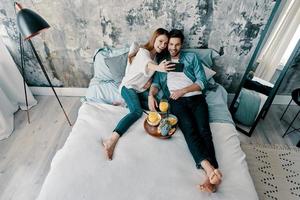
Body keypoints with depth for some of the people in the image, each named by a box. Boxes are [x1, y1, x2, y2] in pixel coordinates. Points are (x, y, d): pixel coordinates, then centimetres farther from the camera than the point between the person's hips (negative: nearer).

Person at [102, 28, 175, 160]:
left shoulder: (157, 56, 14)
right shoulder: (143, 51, -11)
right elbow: (147, 64, -36)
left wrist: (150, 80, -6)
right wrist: (158, 68, -59)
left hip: (141, 89, 8)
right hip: (129, 86, -8)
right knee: (137, 111, -33)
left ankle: (127, 103, -8)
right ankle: (111, 140, -44)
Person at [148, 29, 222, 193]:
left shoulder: (192, 57, 18)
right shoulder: (161, 61, 23)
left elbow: (202, 82, 8)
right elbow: (156, 82, 13)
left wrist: (182, 90, -6)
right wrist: (151, 95, -10)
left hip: (196, 98, 1)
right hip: (177, 101, -1)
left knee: (203, 130, -23)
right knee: (189, 130, -26)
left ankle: (210, 175, -34)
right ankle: (211, 169, -40)